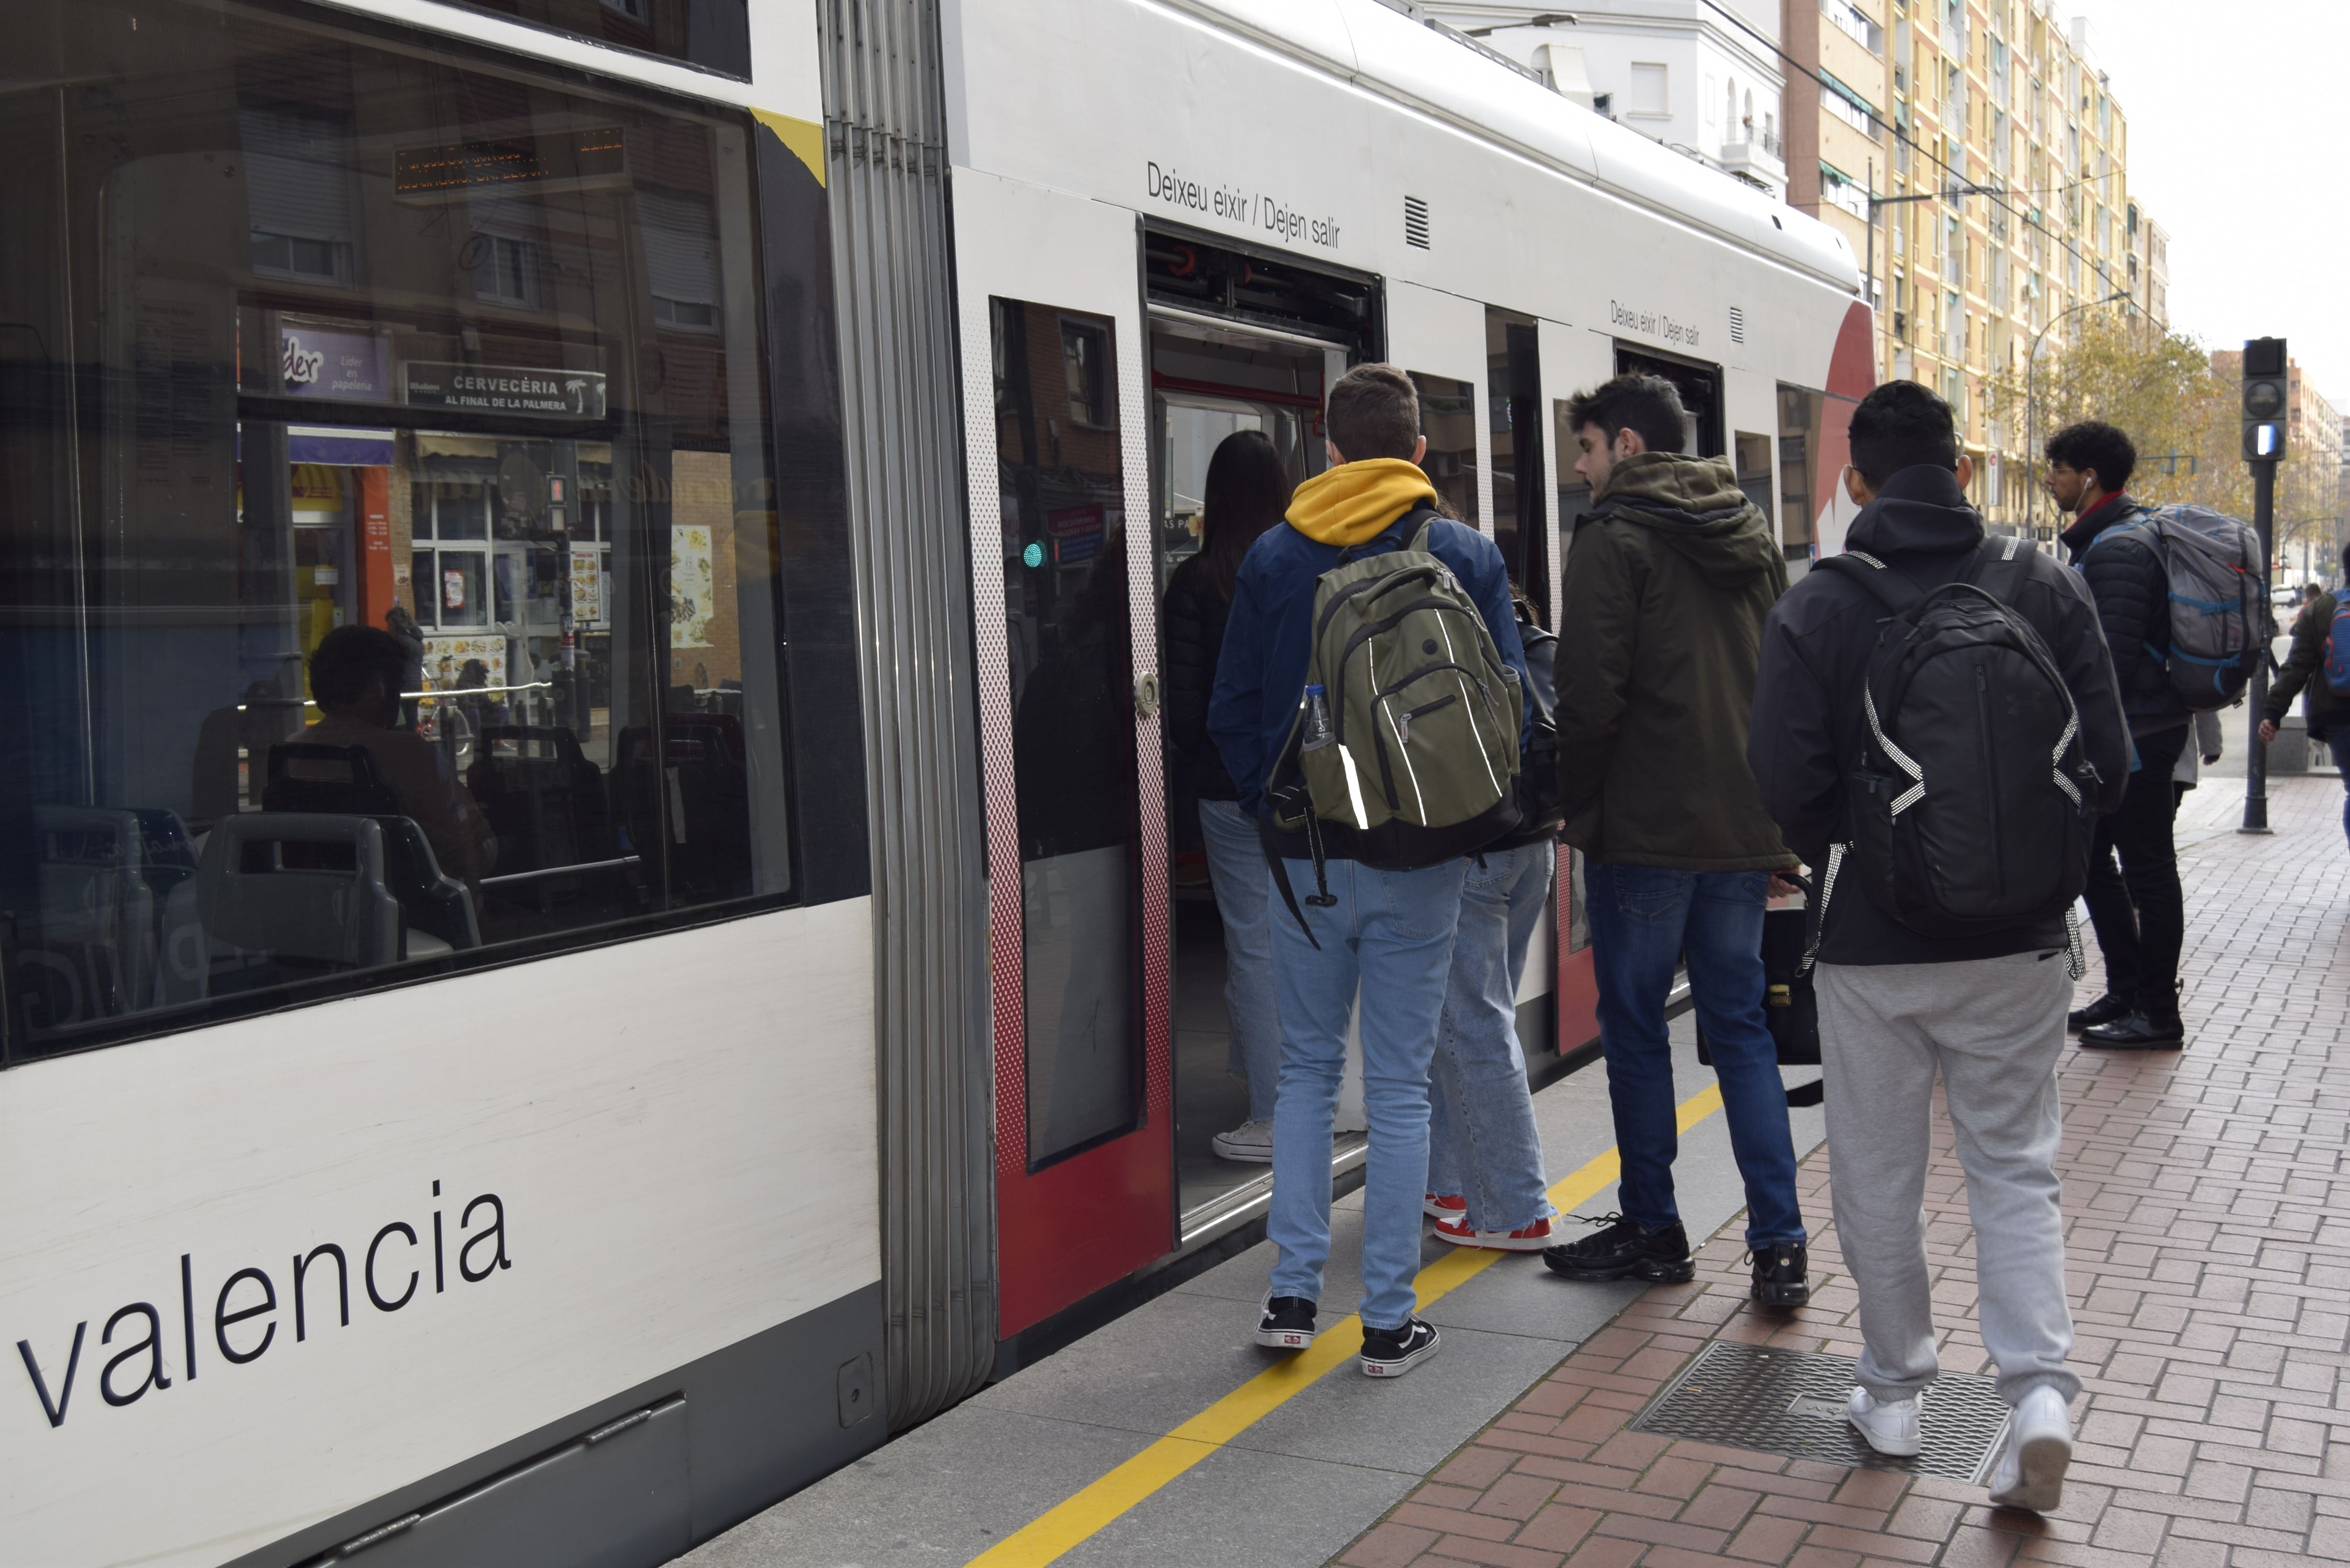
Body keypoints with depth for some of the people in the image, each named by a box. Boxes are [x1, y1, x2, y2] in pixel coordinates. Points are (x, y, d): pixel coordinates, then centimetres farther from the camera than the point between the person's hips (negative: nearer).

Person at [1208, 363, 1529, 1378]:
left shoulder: (1274, 557, 2)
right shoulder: (1466, 556, -1)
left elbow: (1232, 709, 4)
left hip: (1307, 857, 1)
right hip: (1419, 863, -1)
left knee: (1307, 1070, 15)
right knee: (1399, 1085, 5)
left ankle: (1293, 1292, 12)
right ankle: (1389, 1321, 10)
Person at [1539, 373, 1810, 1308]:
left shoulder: (1617, 536, -9)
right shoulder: (1753, 535, 14)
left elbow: (1590, 690, -15)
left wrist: (1573, 802, -2)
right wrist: (1778, 813, 18)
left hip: (1646, 825, -7)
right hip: (1743, 825, 7)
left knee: (1634, 1024, 6)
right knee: (1740, 1025, 10)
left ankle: (1651, 1227, 15)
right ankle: (1779, 1243, 5)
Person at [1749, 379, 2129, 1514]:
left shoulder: (1816, 608, -9)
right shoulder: (2047, 586, -3)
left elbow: (1788, 784, -14)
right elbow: (2108, 761, -1)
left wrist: (1852, 861, 6)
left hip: (1872, 944, -2)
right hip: (2019, 943, 2)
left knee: (1879, 1179, 13)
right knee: (2015, 1169, 13)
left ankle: (1893, 1392, 25)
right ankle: (2039, 1386, -1)